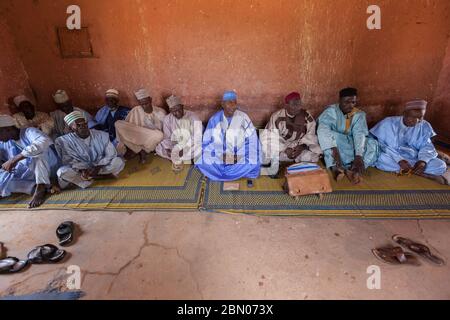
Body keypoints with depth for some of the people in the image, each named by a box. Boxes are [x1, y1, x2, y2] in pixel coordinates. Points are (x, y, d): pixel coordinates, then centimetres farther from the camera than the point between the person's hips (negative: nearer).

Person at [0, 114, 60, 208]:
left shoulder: (28, 132, -13)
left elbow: (44, 141, -37)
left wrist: (15, 159, -36)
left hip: (49, 168, -5)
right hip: (28, 172, 6)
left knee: (39, 149, -33)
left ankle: (41, 187, -33)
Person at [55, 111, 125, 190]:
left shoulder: (102, 135, -4)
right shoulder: (65, 141, -6)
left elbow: (111, 154, -8)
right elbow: (69, 160, -12)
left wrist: (98, 167, -24)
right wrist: (82, 170, -32)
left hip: (101, 167, 1)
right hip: (80, 170, 0)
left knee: (119, 161, -24)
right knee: (62, 172, -29)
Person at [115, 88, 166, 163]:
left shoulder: (161, 112, -4)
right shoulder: (135, 111, -3)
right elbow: (126, 126, -3)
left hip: (152, 142, -1)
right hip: (137, 139, 2)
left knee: (159, 135, -37)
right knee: (118, 124, -18)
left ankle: (144, 151, -8)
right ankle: (141, 151, -14)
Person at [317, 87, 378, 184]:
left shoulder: (359, 114, -2)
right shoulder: (331, 111, -12)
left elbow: (360, 135, -19)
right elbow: (323, 129, -31)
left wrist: (359, 156, -35)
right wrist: (334, 150, -45)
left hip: (352, 146, 3)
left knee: (373, 143, -20)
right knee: (330, 136, -32)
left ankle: (353, 169, -38)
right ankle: (335, 167, -44)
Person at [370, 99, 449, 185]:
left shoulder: (425, 126, 3)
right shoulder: (388, 123, -10)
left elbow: (427, 146, 4)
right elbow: (381, 144, -15)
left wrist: (423, 160, -20)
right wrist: (399, 160, -28)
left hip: (415, 159, 3)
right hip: (394, 159, -2)